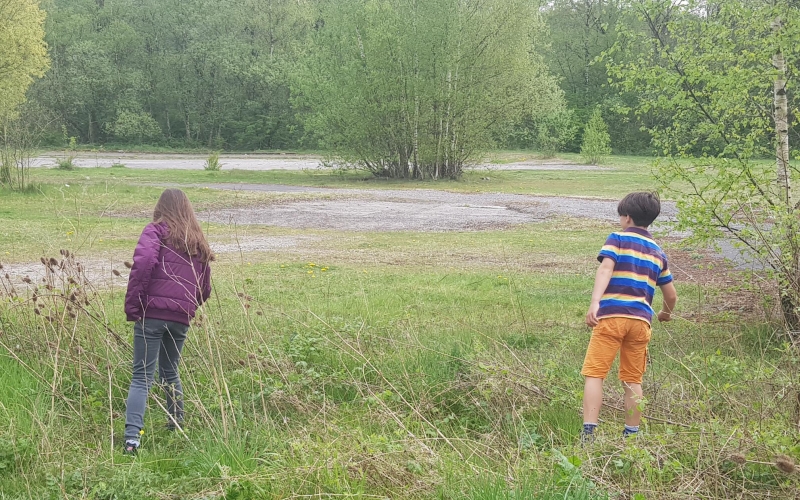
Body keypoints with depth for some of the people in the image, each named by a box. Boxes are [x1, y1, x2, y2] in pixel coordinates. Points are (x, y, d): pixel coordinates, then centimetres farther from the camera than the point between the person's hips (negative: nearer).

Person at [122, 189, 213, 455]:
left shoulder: (156, 231, 1)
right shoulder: (198, 244, 19)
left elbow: (143, 263, -17)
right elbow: (205, 289, 21)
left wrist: (132, 306, -13)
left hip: (152, 314, -5)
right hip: (181, 320, 5)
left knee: (142, 377, -4)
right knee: (169, 372, 24)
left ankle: (132, 437, -16)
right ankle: (177, 425, 32)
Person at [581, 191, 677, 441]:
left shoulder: (618, 239, 6)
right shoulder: (657, 251, 21)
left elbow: (606, 268, -12)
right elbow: (671, 294, 24)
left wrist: (594, 302, -23)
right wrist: (666, 314, 45)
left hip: (611, 315, -4)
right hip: (641, 320, 5)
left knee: (594, 374, -5)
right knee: (633, 380, 13)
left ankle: (588, 433, -14)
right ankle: (632, 435, 16)